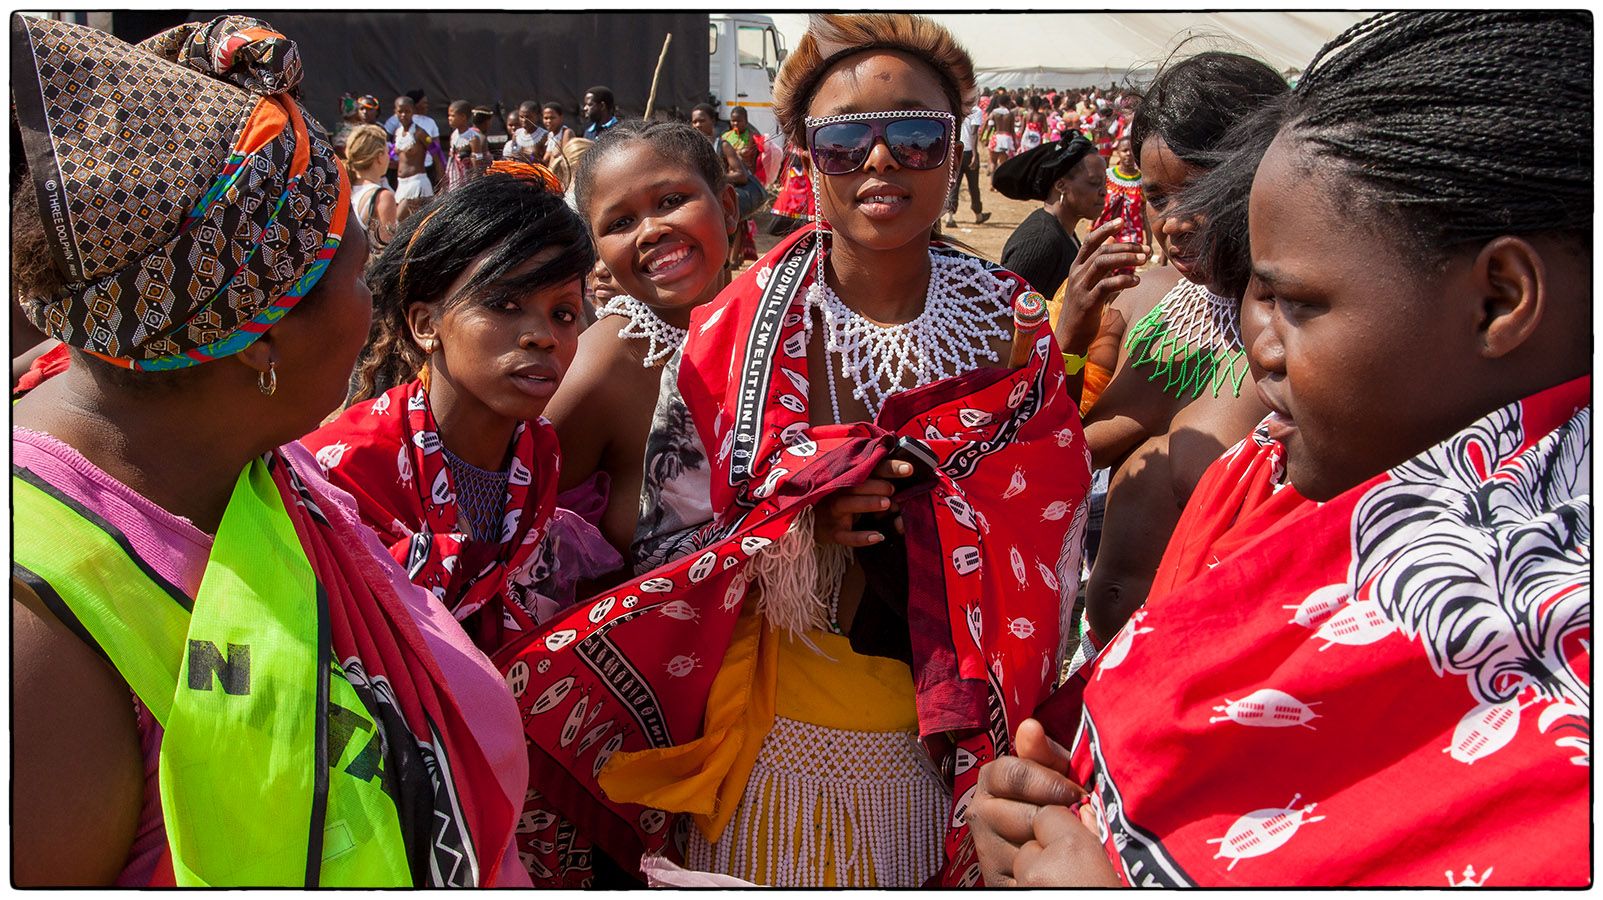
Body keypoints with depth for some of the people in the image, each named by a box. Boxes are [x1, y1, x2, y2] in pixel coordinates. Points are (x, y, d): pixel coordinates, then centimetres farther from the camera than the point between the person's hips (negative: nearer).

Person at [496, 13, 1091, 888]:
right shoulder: (732, 334, -10)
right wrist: (793, 517, -22)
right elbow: (663, 548, -7)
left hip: (943, 751, 2)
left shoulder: (1018, 331, -5)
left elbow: (1050, 560, 1)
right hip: (774, 743, -1)